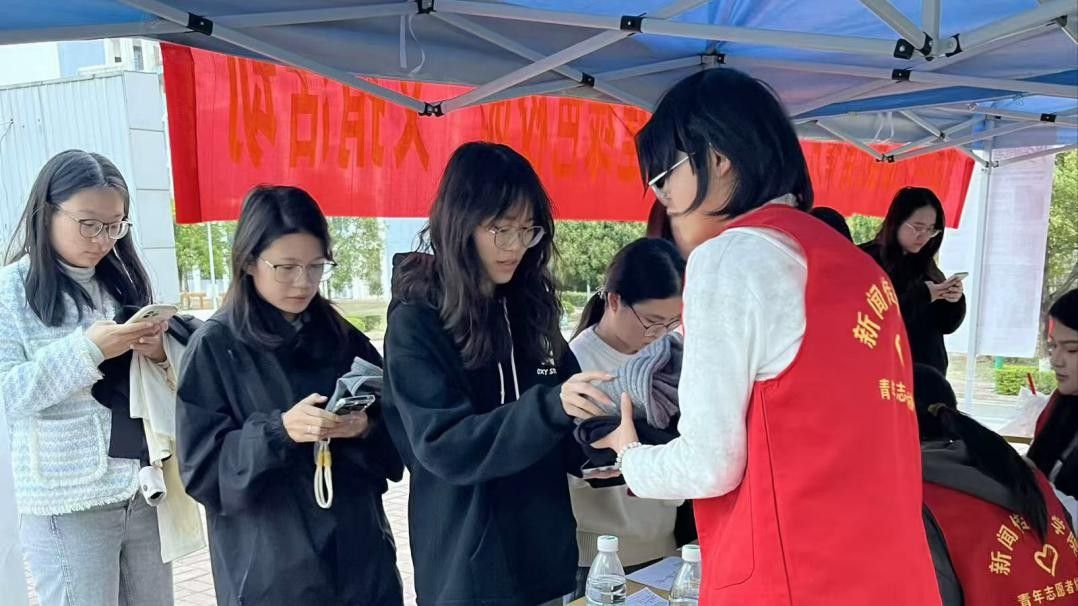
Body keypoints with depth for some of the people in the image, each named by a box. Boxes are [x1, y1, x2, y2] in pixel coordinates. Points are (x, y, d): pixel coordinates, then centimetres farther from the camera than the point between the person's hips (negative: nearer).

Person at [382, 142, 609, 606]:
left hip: (547, 556, 5)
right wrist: (551, 406, -33)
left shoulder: (530, 309, 3)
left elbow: (559, 425, 10)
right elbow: (443, 445, -21)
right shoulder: (415, 323, -12)